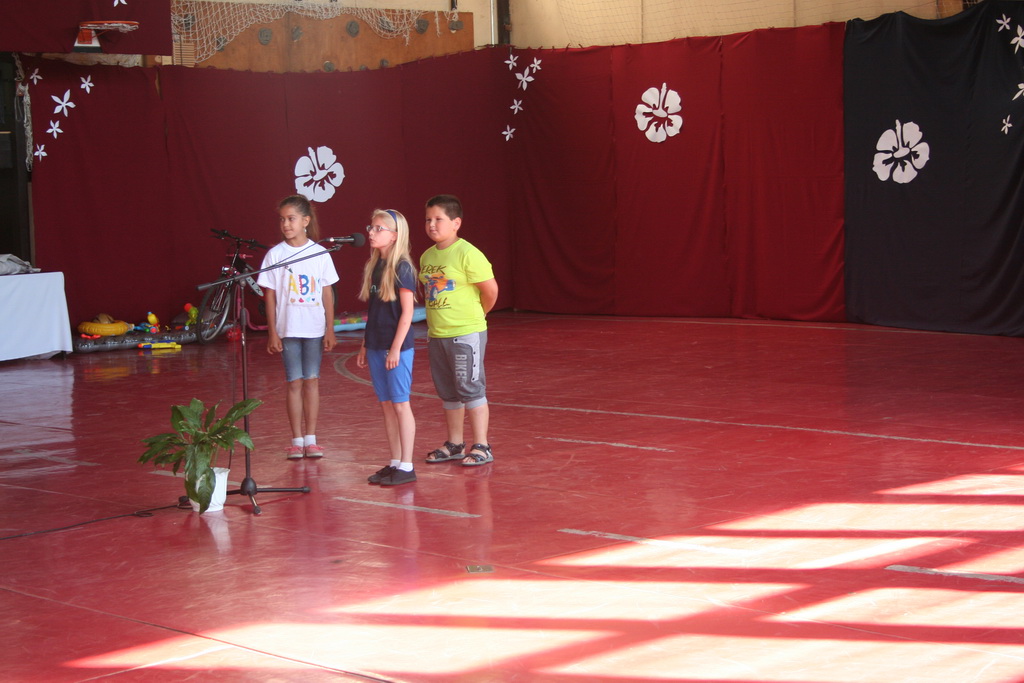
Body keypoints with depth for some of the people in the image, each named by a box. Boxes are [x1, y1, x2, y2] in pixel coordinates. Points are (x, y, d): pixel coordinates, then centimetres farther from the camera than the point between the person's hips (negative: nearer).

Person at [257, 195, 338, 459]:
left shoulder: (320, 254, 0)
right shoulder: (275, 255, -1)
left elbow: (327, 294, 4)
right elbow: (270, 296, 0)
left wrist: (330, 330, 1)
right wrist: (272, 333, -4)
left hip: (315, 329, 1)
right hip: (288, 329, 0)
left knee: (312, 381, 5)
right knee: (294, 383, 2)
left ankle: (311, 439, 11)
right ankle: (297, 440, 9)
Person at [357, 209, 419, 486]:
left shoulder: (402, 268, -11)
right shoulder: (373, 267, 10)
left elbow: (407, 312, -13)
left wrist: (396, 348, -17)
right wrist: (364, 346, 14)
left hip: (397, 347, -7)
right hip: (376, 346, 7)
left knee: (400, 404, -2)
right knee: (386, 405, 10)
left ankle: (406, 466, 4)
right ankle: (395, 463, 17)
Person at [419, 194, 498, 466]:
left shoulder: (468, 254, -14)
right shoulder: (427, 257, 8)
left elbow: (490, 289, -12)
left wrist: (475, 315, 1)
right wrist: (437, 317, 11)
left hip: (466, 334, -7)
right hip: (436, 334, 7)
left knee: (472, 391, -2)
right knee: (448, 394, 15)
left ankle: (481, 447, 5)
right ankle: (454, 444, 25)